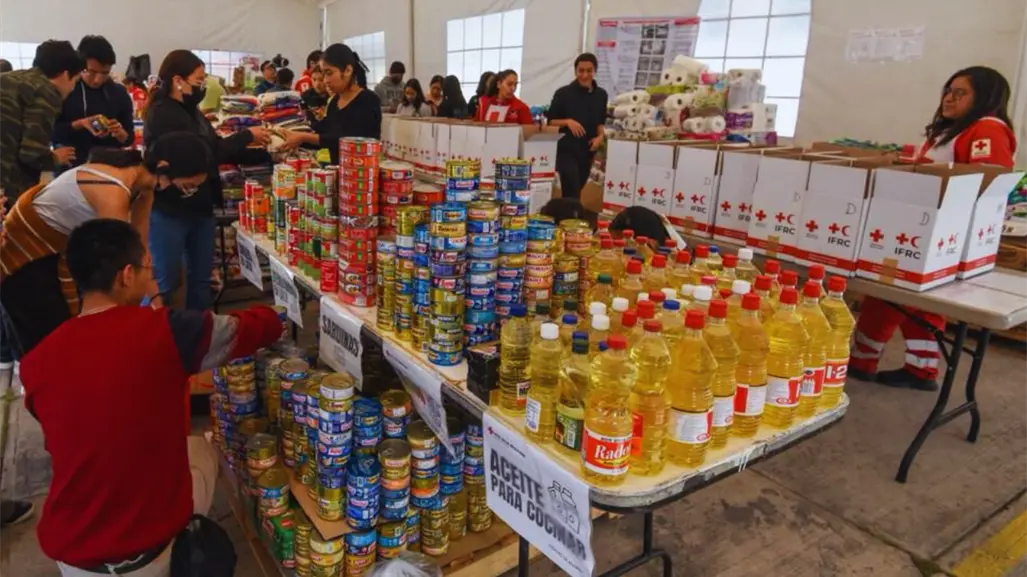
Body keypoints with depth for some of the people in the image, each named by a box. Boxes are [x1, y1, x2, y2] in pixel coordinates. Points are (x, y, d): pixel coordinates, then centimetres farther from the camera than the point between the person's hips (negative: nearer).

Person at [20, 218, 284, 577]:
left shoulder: (35, 364, -8)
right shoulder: (167, 332, -18)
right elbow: (263, 326, -2)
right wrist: (271, 315, 23)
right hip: (154, 546, -2)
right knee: (202, 447, 26)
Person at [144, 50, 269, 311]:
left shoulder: (190, 111, 11)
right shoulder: (163, 113, -16)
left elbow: (217, 150, 14)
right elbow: (206, 152, -22)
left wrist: (266, 155, 6)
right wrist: (247, 135, -12)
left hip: (200, 207, 9)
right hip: (169, 211, -9)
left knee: (201, 278, 15)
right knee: (164, 283, 0)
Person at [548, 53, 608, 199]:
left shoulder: (601, 95, 6)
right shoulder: (563, 93, -7)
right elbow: (550, 121, -3)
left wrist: (600, 136, -2)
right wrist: (567, 122, -20)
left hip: (588, 150, 5)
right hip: (567, 150, -5)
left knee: (575, 191, 15)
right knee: (572, 193, -12)